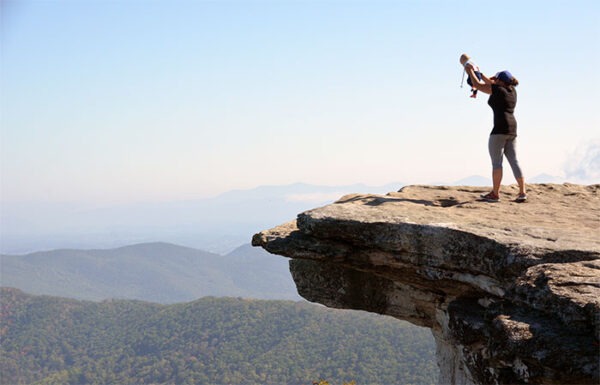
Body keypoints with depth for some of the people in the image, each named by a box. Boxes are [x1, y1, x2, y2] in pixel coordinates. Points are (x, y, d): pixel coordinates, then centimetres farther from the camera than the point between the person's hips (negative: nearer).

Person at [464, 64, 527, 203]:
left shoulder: (498, 90, -4)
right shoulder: (512, 90, 17)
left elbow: (477, 85, 3)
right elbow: (490, 83, 30)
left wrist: (470, 72, 17)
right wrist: (478, 73, 34)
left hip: (500, 128, -8)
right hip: (512, 129, 8)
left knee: (496, 161, -5)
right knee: (513, 160, 4)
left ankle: (495, 194, -4)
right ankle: (522, 192, -4)